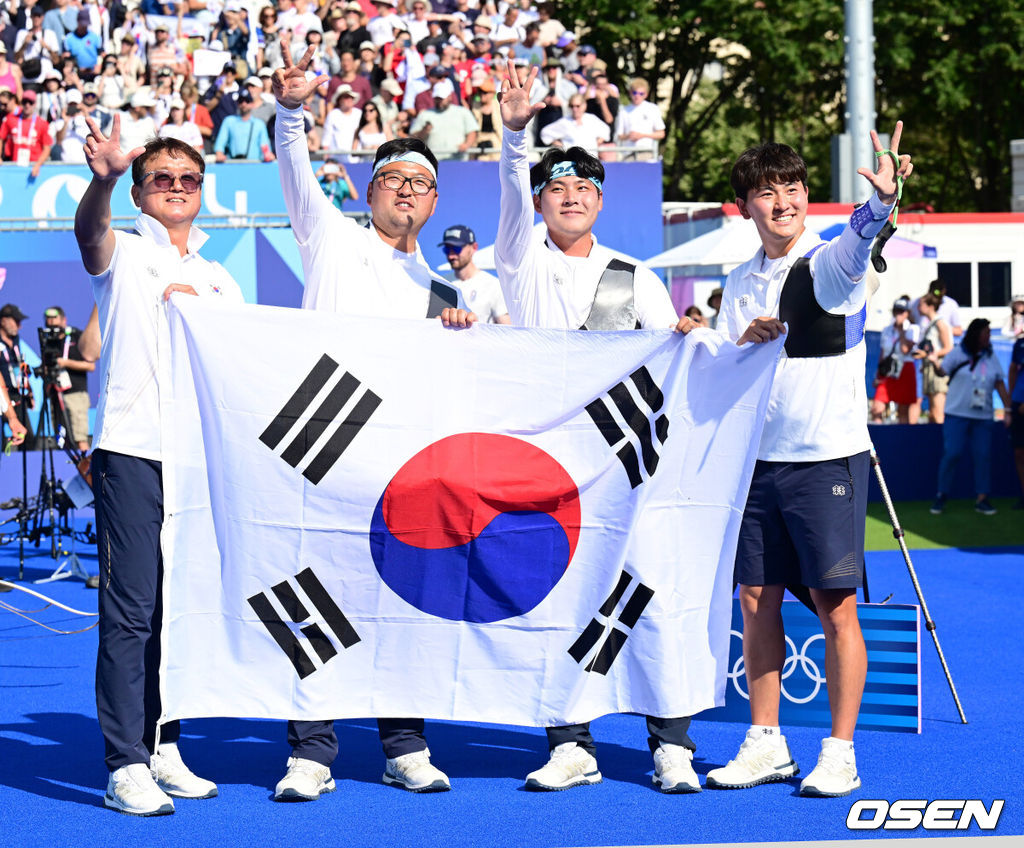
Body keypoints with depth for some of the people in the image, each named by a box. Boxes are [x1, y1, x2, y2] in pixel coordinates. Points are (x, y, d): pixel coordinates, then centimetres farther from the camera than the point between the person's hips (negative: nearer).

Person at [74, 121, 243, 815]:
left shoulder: (217, 279, 21)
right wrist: (104, 177, -42)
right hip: (133, 451, -5)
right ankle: (126, 766, -9)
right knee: (130, 611, -8)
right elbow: (90, 230, -19)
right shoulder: (124, 253, 5)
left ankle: (163, 748, 18)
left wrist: (200, 311, -3)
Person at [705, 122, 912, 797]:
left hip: (828, 459, -5)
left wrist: (884, 197, -51)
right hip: (758, 461, 5)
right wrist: (743, 344, -7)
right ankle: (766, 745, 17)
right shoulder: (741, 284, 12)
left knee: (836, 606, -3)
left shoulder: (831, 263, -5)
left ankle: (839, 754, 3)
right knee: (757, 600, 7)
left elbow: (860, 237, -29)